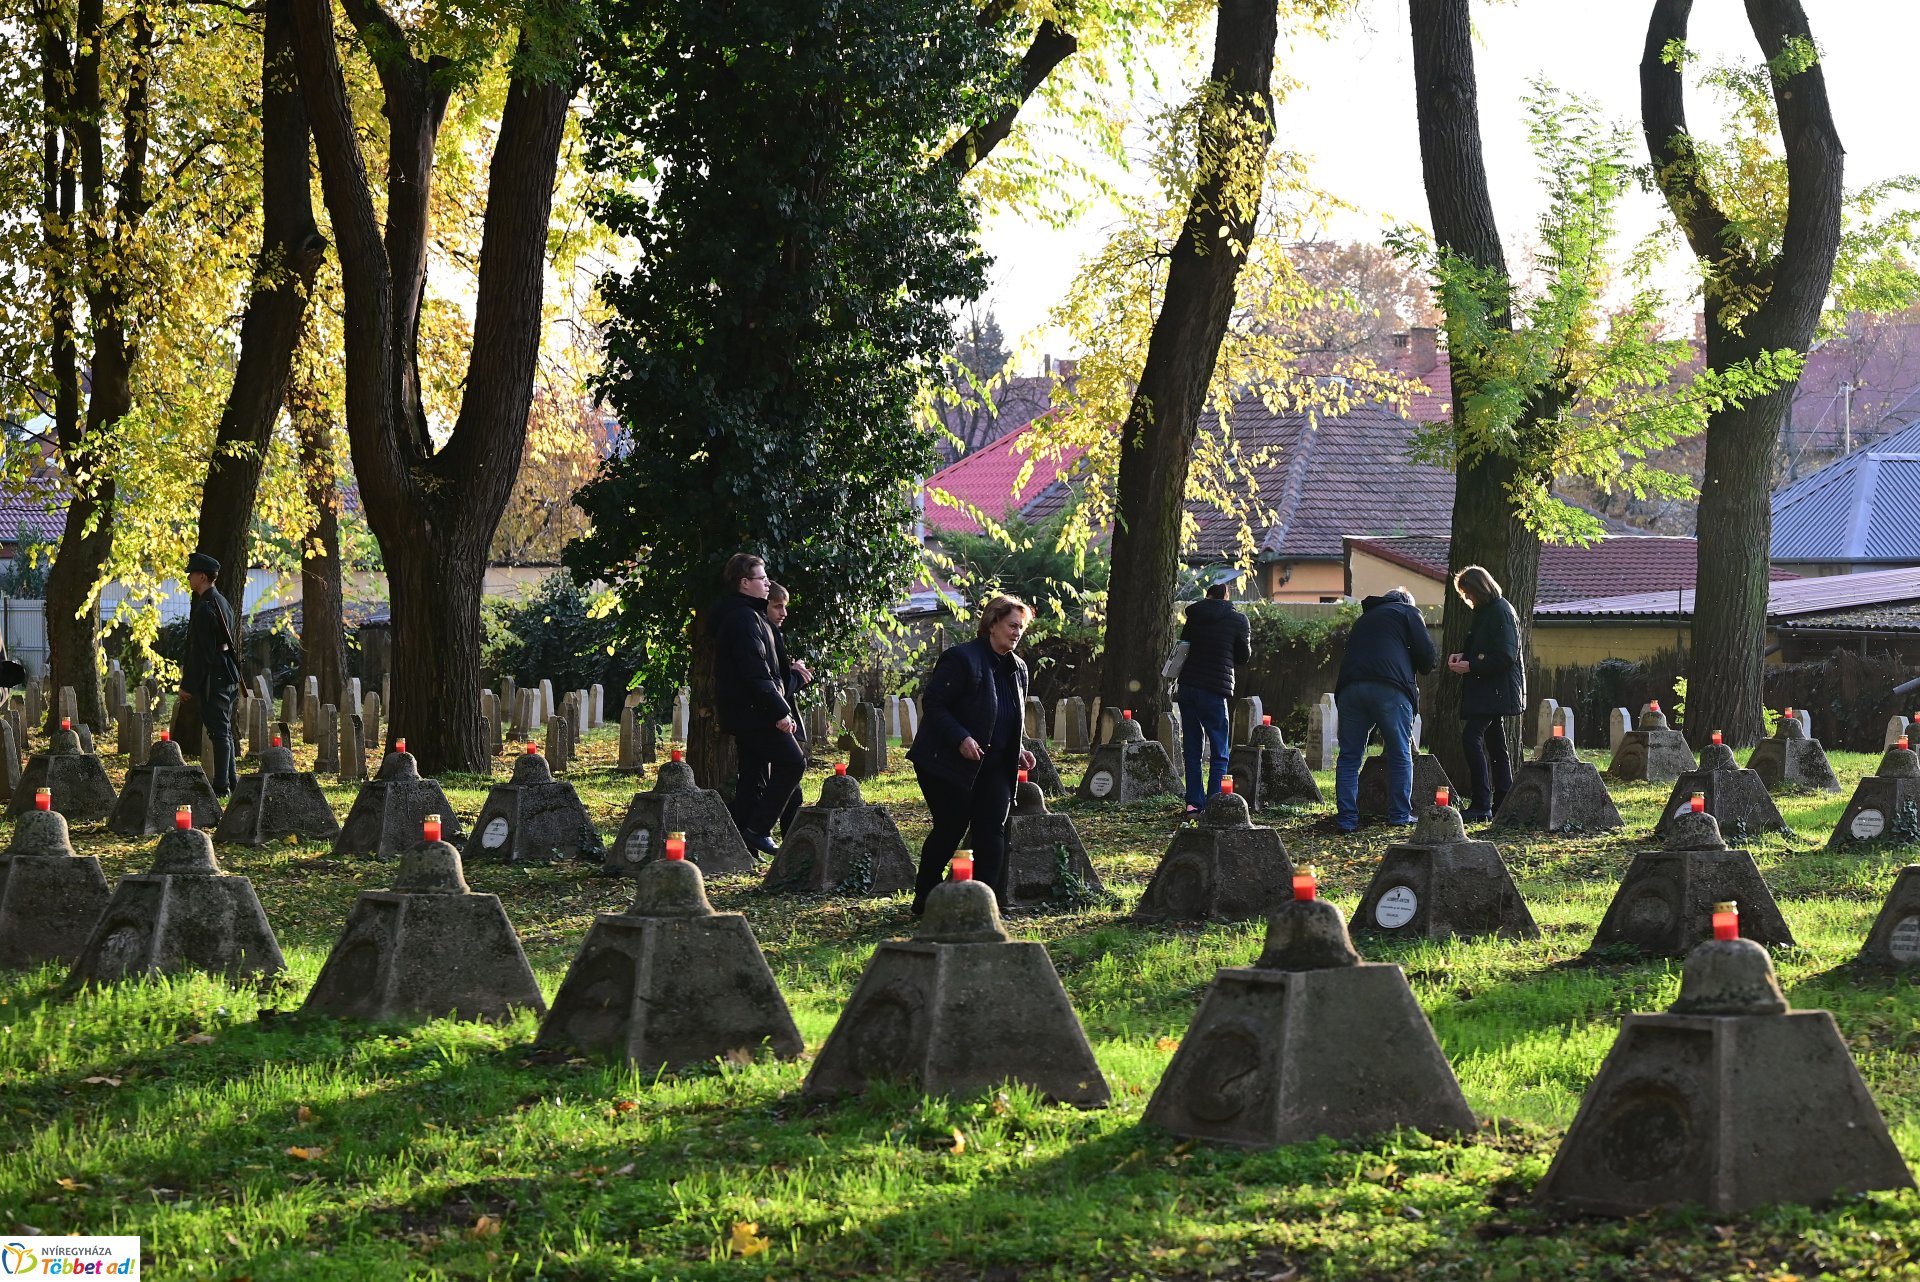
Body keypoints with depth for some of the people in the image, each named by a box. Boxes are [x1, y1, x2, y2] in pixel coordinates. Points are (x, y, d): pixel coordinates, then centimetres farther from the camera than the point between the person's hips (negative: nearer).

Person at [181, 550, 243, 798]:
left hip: (212, 679, -10)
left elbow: (200, 651, -19)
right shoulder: (222, 603, 14)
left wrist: (187, 685, -16)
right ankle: (229, 780, 21)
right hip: (227, 675, 10)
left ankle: (221, 785, -6)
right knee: (223, 730, 16)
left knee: (218, 731, -7)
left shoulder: (205, 609, -17)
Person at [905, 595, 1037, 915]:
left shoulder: (1018, 669, 11)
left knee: (992, 831, -4)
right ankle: (924, 901, 13)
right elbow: (933, 704, -16)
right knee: (950, 829, -2)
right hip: (949, 764, -7)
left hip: (994, 766, 7)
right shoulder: (961, 659, -13)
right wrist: (960, 739, -26)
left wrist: (1018, 751, 7)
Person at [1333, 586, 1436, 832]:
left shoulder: (1363, 620, 34)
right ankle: (1400, 815, 7)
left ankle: (1346, 818, 3)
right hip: (1390, 689, -4)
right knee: (1400, 754, 6)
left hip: (1350, 687, 4)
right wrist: (1418, 671, 28)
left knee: (1349, 756, 7)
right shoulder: (1406, 612, 17)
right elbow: (1426, 652, 6)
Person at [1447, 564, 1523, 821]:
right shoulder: (1484, 611, 17)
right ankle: (1502, 803, 17)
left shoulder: (1502, 612, -14)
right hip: (1486, 691, 11)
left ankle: (1482, 805, -22)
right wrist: (1462, 656, 9)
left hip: (1496, 691, -11)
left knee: (1472, 737, -19)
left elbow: (1505, 657, -21)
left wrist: (1470, 666, -18)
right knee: (1495, 745, 12)